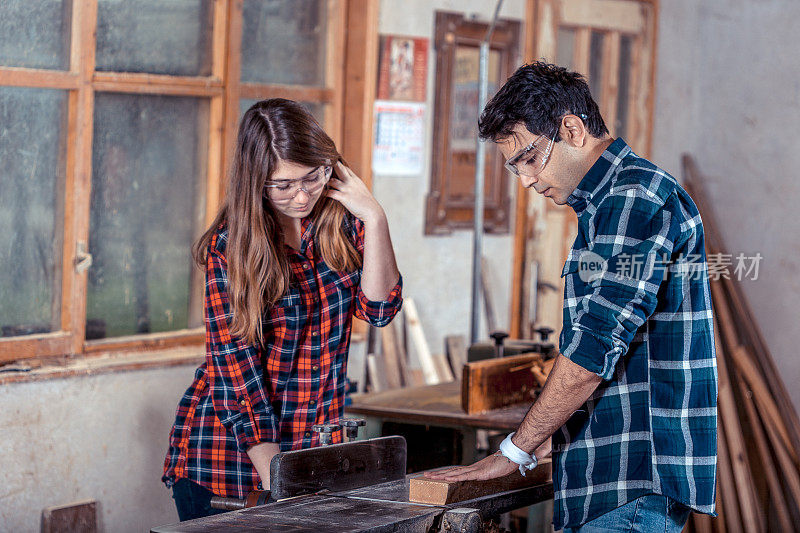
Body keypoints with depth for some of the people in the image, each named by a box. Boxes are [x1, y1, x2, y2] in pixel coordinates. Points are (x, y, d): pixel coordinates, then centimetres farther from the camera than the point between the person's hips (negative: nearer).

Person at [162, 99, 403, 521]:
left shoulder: (342, 222, -1)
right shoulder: (229, 247, -14)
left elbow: (378, 308, -7)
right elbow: (235, 365, -18)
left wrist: (374, 218, -16)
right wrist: (275, 482, -24)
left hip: (315, 447, 3)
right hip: (230, 447, -3)